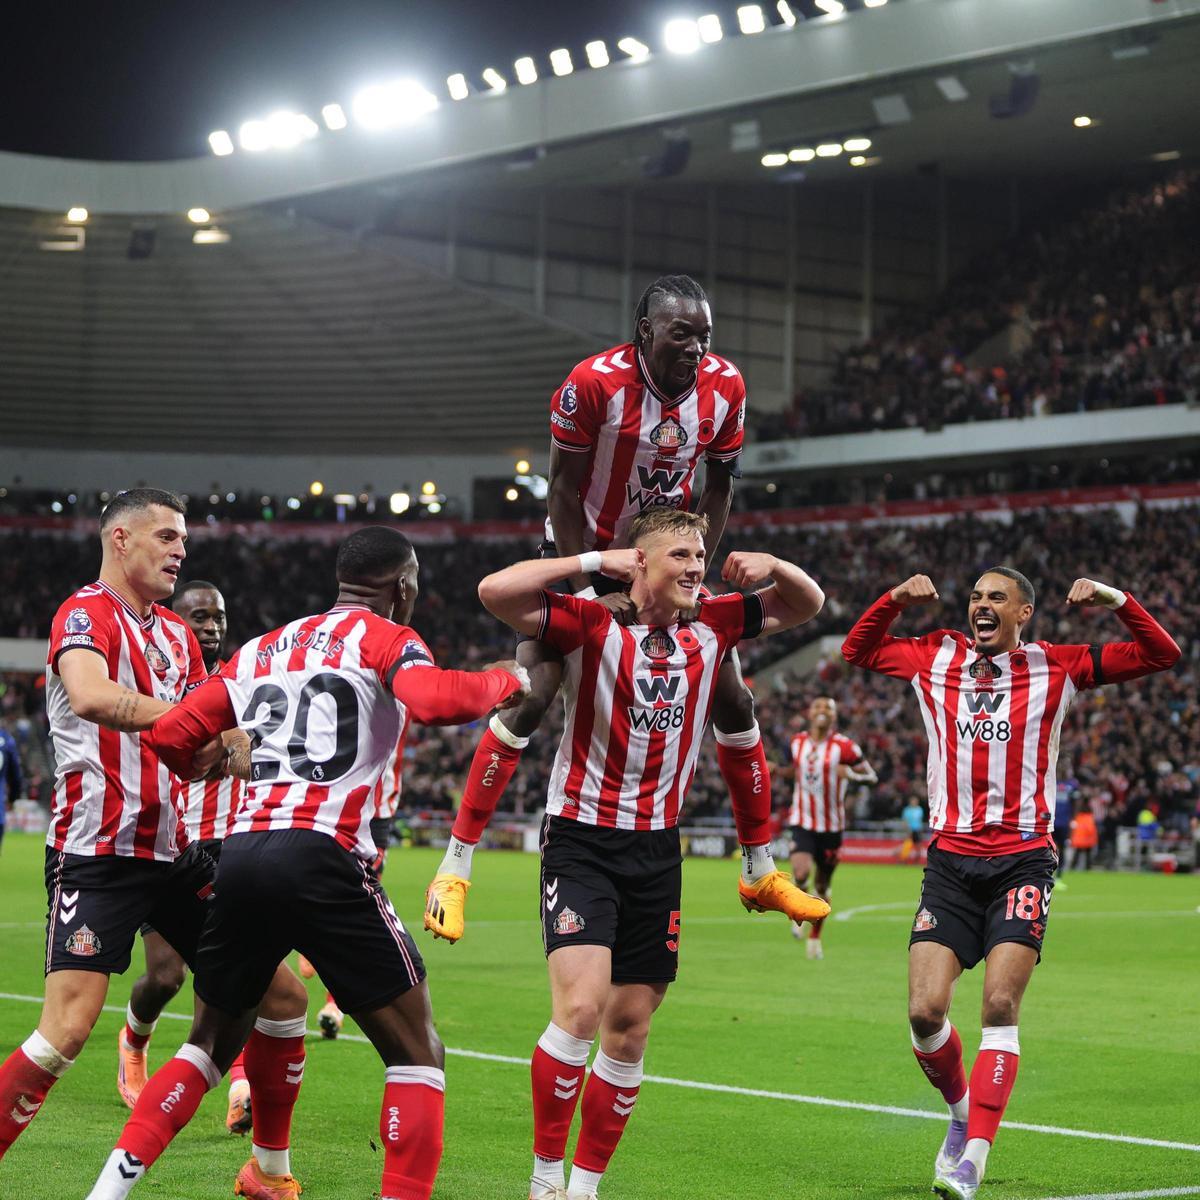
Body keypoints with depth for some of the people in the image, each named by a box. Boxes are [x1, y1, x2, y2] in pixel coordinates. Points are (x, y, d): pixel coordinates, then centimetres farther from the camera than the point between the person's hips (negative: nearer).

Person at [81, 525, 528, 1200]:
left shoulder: (262, 649, 21)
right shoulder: (386, 638, 5)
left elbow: (172, 736, 19)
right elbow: (432, 700, -17)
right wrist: (506, 680, 1)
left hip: (241, 854, 6)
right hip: (321, 858, -6)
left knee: (213, 1043, 23)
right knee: (417, 1053, 3)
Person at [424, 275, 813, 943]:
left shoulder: (725, 387, -13)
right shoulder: (594, 384, -26)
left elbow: (719, 486, 2)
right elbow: (565, 495, -19)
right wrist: (586, 596, -21)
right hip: (585, 554, -4)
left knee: (735, 700, 2)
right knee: (530, 700, -14)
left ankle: (761, 871, 15)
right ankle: (456, 867, -6)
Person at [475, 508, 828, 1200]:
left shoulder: (709, 629, 6)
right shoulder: (594, 626, -10)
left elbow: (807, 606, 18)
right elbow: (497, 592, -23)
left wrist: (774, 567, -3)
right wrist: (595, 561, -19)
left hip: (657, 850, 5)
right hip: (582, 841, -5)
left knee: (629, 1032, 6)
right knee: (580, 1010, -20)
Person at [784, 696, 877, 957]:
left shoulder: (845, 746, -9)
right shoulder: (797, 742, 3)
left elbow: (872, 776, -5)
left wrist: (851, 774, -24)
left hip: (831, 825, -1)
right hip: (802, 821, 1)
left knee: (822, 885, 10)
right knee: (801, 872, -23)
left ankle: (814, 937, 30)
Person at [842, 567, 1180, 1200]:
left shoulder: (1054, 667, 4)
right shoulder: (936, 658, 9)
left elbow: (1160, 654, 5)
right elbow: (857, 649, 23)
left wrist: (1116, 601, -9)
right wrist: (895, 599, 7)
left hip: (1022, 858, -2)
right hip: (950, 859, 2)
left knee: (1000, 1010, -13)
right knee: (925, 1011, -8)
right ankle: (962, 1112, 21)